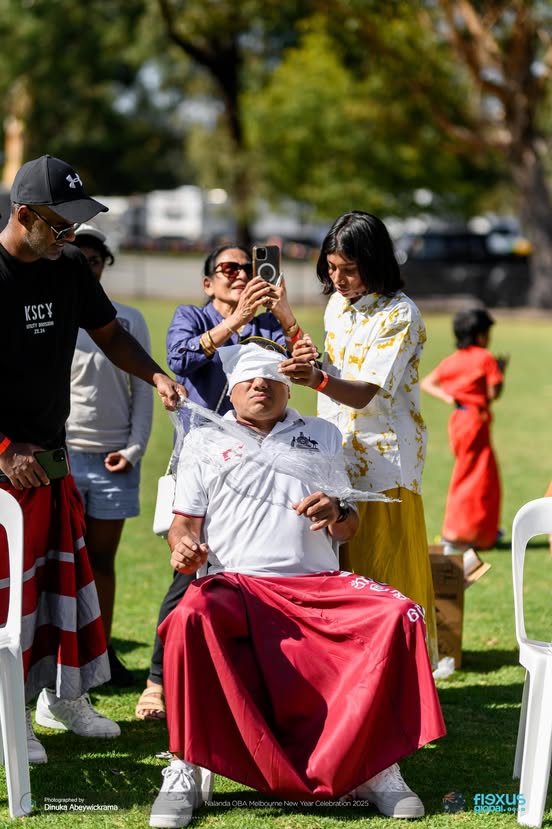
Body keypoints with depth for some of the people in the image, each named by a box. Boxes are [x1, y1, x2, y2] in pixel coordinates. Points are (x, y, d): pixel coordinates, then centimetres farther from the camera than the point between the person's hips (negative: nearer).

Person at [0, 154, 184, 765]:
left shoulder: (69, 268, 5)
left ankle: (63, 696, 28)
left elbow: (108, 333, 17)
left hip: (51, 453, 8)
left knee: (67, 571, 14)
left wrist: (156, 376, 0)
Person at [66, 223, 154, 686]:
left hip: (113, 458, 2)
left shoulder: (128, 321, 8)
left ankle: (102, 651, 17)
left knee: (102, 558, 9)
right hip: (60, 454, -2)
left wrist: (134, 448, -3)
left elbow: (143, 388, 7)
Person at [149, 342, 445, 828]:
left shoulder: (322, 436, 25)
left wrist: (336, 513, -4)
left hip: (319, 587, 2)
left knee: (400, 615, -27)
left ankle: (372, 766, -20)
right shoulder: (204, 441, 20)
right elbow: (185, 522, 13)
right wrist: (184, 546, -12)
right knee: (192, 618, -38)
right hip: (236, 585, -2)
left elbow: (350, 530, 22)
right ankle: (185, 771, -26)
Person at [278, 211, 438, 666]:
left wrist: (318, 380, -38)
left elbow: (366, 392, -22)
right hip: (338, 454, 7)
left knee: (384, 571, -6)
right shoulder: (337, 304, 12)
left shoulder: (400, 314, -11)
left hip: (384, 456, -7)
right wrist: (309, 360, 4)